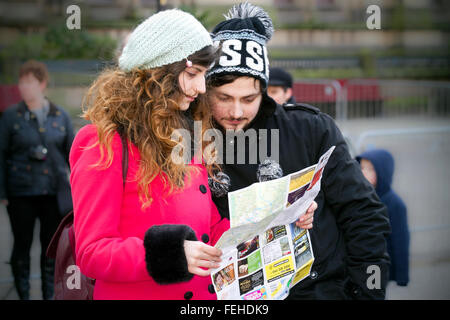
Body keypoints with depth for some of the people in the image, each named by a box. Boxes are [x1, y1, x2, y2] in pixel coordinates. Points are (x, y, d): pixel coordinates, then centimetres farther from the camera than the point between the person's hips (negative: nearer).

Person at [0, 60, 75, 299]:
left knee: (52, 244, 7)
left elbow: (72, 153, 11)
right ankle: (23, 295, 17)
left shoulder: (60, 116, 5)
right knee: (22, 244, 6)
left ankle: (49, 295, 19)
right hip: (21, 193, -1)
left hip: (54, 192, 1)